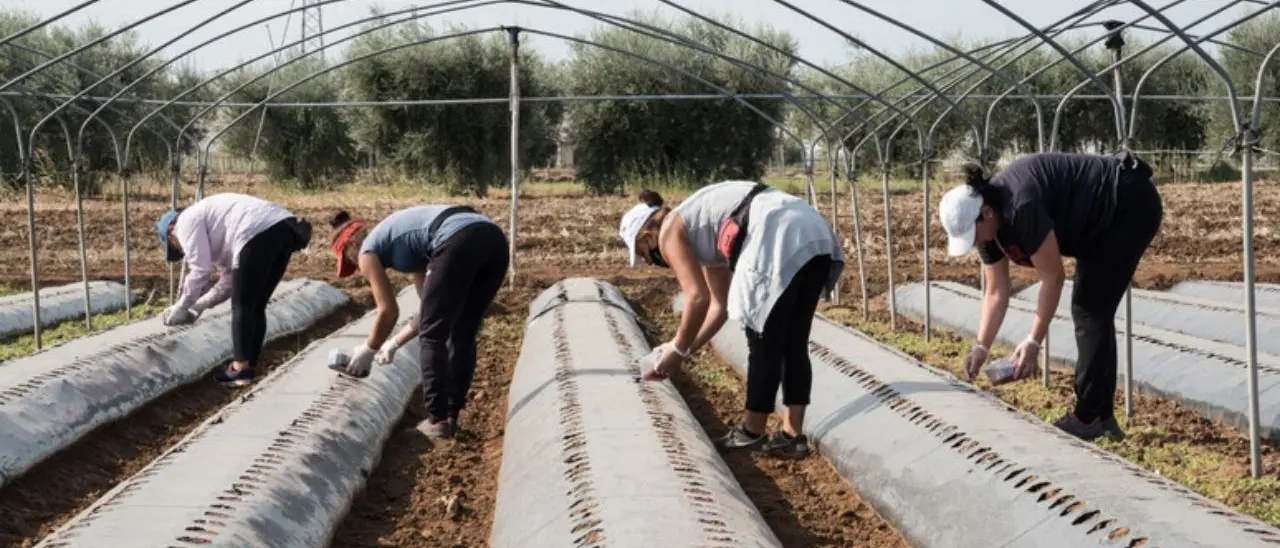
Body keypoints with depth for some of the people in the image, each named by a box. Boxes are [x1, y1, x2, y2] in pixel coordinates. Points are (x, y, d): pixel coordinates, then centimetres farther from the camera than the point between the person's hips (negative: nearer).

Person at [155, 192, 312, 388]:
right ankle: (249, 367, 22)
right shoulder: (213, 226, 36)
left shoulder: (186, 221, 11)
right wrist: (198, 306, 33)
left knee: (242, 307, 4)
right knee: (256, 307, 17)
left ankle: (240, 369, 8)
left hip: (259, 233, -9)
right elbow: (229, 281, 33)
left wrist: (180, 308, 11)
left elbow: (200, 270, 1)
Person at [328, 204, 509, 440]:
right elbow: (433, 312, 36)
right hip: (494, 238, 8)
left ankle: (438, 420, 7)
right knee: (463, 335, 20)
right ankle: (451, 416, 23)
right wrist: (394, 343, 42)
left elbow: (389, 311, 12)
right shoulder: (401, 241, 37)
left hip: (459, 241, -8)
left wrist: (367, 351, 25)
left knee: (432, 337, 7)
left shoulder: (368, 250, 17)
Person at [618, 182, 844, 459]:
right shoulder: (701, 228, 33)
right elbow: (720, 305, 35)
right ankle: (792, 435, 19)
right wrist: (686, 349, 36)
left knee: (764, 345, 6)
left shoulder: (670, 232, 9)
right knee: (794, 344, 16)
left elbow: (698, 298, -1)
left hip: (781, 240, -9)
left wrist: (678, 349, 12)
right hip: (816, 235, 9)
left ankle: (752, 433, 18)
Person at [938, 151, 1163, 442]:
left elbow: (1052, 278, -26)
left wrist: (1033, 342, -23)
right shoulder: (988, 222, -4)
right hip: (1105, 221, 9)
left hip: (1131, 206, -9)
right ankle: (1102, 416, 14)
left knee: (1090, 309, -9)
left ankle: (1088, 418, -4)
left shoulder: (1022, 206, -32)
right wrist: (982, 346, -5)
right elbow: (996, 292, 2)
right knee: (1090, 310, 9)